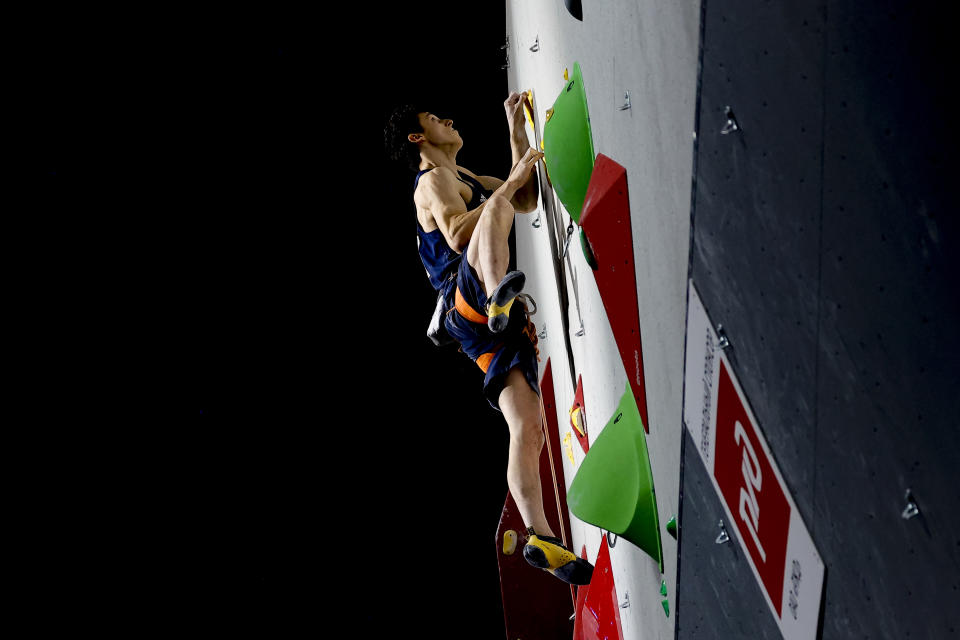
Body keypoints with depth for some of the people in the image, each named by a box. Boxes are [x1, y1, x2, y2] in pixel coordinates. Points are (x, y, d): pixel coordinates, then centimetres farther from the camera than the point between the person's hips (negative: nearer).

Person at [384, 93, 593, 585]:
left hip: (490, 328, 8)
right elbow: (458, 236, -16)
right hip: (468, 305, -8)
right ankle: (502, 298, -60)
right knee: (496, 206, -31)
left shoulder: (461, 177, 32)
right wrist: (510, 183, -16)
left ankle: (540, 539, -12)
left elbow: (526, 202, 35)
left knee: (527, 429, -5)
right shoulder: (433, 181, 3)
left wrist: (517, 133, 29)